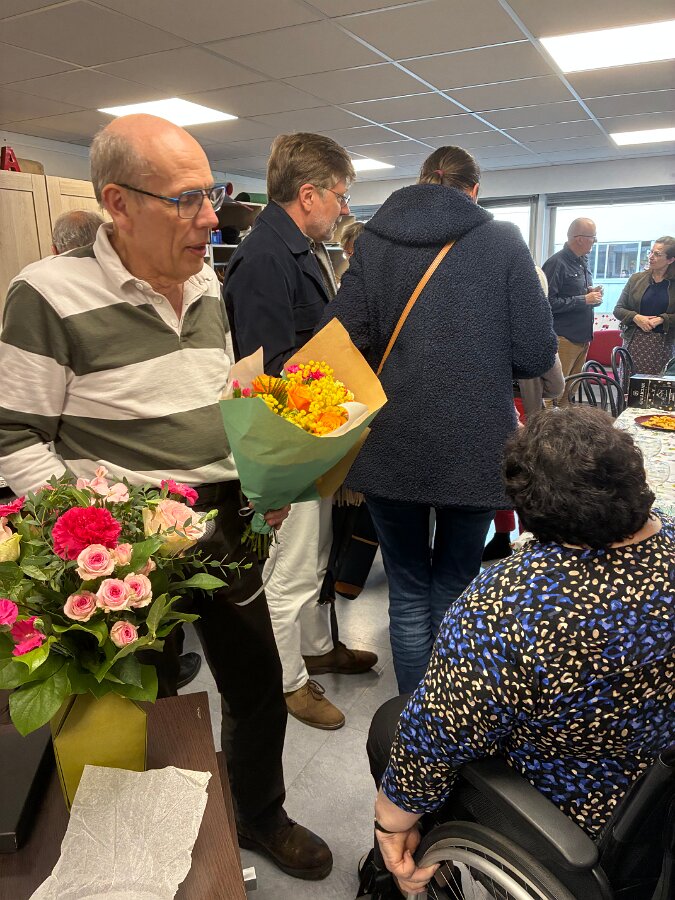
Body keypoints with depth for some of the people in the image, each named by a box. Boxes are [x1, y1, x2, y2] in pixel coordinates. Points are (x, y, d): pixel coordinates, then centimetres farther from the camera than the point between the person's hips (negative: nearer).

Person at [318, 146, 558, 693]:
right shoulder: (503, 241, -2)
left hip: (391, 448, 1)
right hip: (475, 449, 0)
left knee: (408, 590, 17)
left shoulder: (373, 240, 2)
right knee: (454, 589, 17)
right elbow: (536, 355, -4)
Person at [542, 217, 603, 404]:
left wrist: (593, 294, 6)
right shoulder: (557, 263, -13)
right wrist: (584, 300, -17)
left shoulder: (583, 261, 15)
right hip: (564, 338, -9)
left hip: (583, 337, 9)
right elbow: (548, 302, -22)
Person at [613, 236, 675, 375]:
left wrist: (662, 319, -15)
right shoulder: (636, 278, 8)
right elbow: (618, 309, 7)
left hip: (663, 344, -1)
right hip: (634, 341, 1)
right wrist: (635, 317, -9)